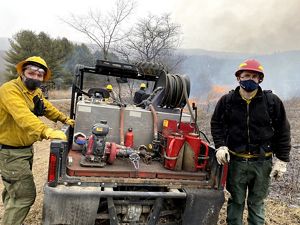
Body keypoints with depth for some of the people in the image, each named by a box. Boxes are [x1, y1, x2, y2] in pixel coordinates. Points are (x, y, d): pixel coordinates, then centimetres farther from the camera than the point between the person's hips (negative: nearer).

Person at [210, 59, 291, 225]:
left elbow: (283, 132, 1)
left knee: (256, 203, 15)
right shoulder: (227, 100, -2)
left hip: (262, 162, 0)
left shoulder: (272, 101, -4)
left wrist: (282, 160, 0)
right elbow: (216, 124, 9)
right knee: (236, 200, 16)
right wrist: (220, 146, -5)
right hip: (236, 160, 1)